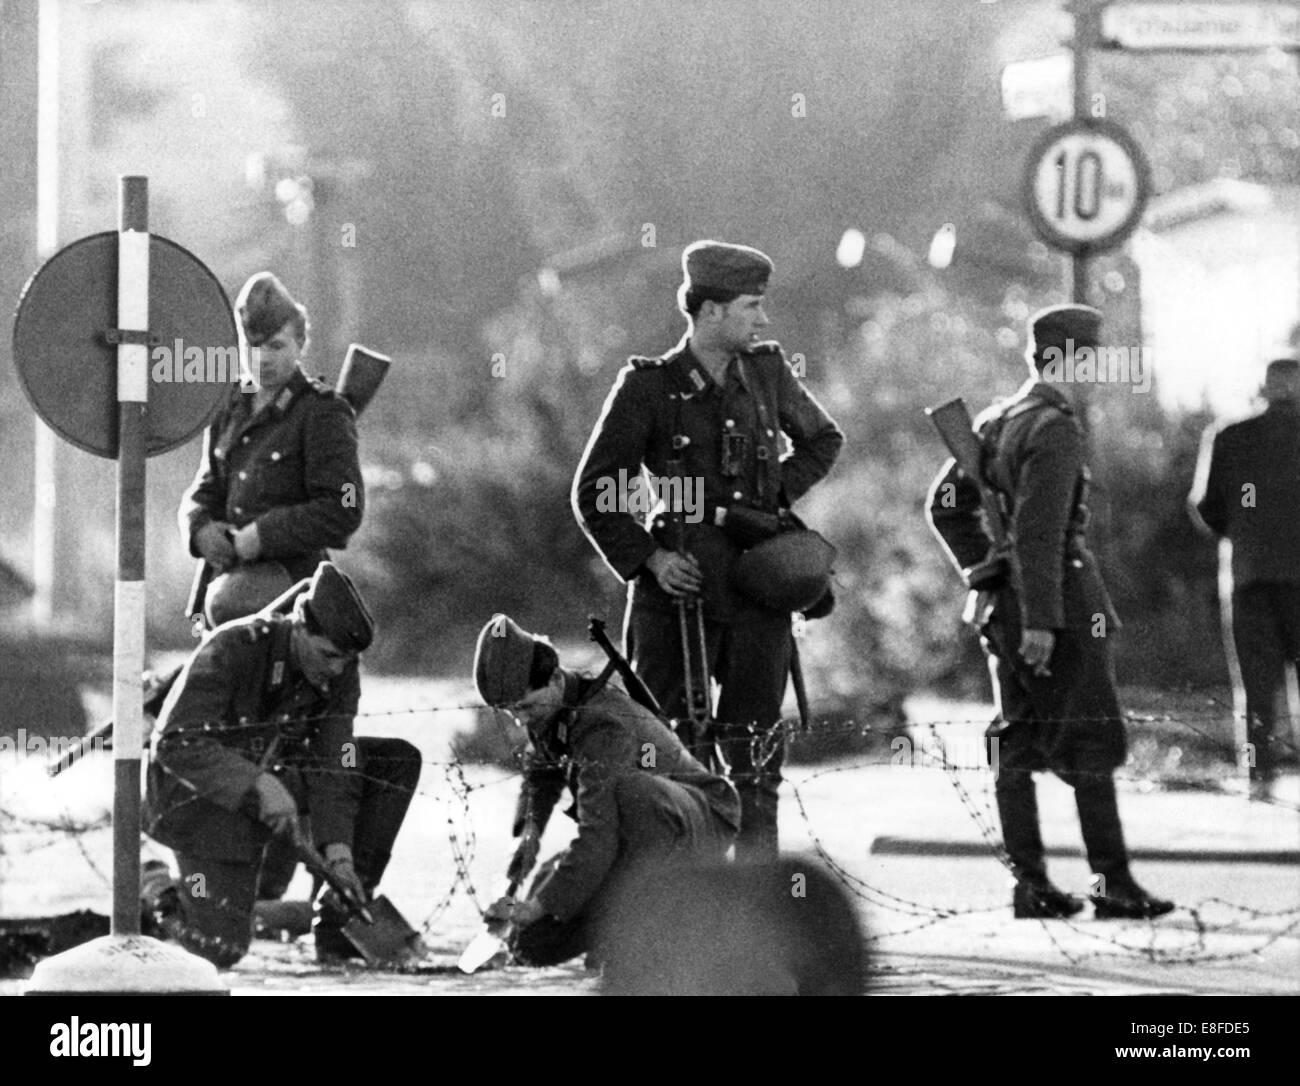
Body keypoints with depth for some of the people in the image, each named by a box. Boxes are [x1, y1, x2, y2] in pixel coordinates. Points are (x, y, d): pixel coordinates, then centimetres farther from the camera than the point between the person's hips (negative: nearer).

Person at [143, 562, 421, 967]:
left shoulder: (339, 672, -9)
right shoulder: (233, 649, -26)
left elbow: (332, 767, -12)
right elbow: (176, 743, -31)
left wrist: (338, 851, -27)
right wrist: (259, 785, -41)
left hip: (269, 779, 7)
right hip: (200, 794, -6)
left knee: (399, 762, -7)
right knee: (220, 949, -21)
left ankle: (339, 919, -5)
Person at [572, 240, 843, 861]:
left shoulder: (767, 373, 7)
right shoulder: (648, 388, -4)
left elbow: (822, 440, 26)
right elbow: (593, 493, 0)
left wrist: (781, 493, 9)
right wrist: (648, 559, -9)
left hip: (760, 584, 3)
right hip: (681, 582, -3)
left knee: (756, 741, 4)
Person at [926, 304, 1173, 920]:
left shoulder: (994, 423, 13)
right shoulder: (1056, 429, -15)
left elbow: (946, 505, 17)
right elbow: (1039, 530, -21)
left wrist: (984, 573, 15)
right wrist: (1041, 621, -22)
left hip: (1005, 598, 9)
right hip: (1062, 596, -9)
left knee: (1016, 743, 7)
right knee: (1092, 746, -4)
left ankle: (1030, 884, 8)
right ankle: (1112, 883, -4)